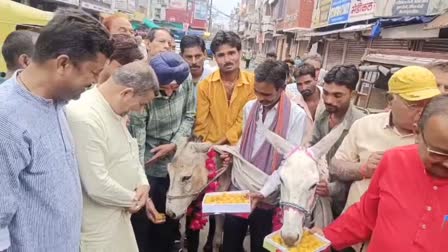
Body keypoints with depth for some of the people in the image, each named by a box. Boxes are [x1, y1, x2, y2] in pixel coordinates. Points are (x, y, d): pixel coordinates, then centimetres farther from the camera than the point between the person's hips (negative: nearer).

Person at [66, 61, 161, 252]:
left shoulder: (116, 108, 2)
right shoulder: (84, 117, -28)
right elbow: (97, 186, -29)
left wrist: (143, 184, -4)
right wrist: (133, 199, -11)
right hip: (99, 222, -8)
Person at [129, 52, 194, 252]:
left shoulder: (186, 81, -12)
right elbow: (136, 143, -24)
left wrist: (174, 144, -12)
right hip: (148, 168, -4)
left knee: (171, 220, 20)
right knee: (143, 224, 9)